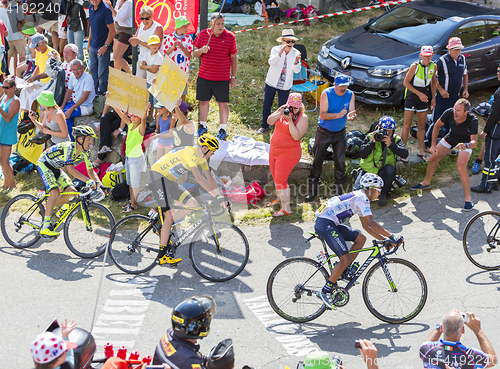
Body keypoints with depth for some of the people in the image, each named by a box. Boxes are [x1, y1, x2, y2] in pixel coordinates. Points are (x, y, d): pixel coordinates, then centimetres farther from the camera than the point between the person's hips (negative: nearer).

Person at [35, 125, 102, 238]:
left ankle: (49, 209, 15)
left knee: (71, 191, -8)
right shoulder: (69, 147, -34)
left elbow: (90, 170, -3)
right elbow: (71, 169, -43)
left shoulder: (85, 152, -9)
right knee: (55, 192, -26)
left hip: (56, 168, 8)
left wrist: (100, 184, -19)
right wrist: (88, 181, -51)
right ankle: (45, 227, -24)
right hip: (43, 164, -8)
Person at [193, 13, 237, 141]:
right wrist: (201, 50, -17)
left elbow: (233, 57, 3)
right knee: (204, 101, 11)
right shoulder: (203, 34, 0)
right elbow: (195, 54, 6)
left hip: (222, 78, -2)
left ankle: (223, 130, 14)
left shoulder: (230, 37, -3)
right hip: (204, 76, 2)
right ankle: (202, 126, 28)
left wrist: (233, 76, 2)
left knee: (223, 103, 3)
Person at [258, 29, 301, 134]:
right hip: (271, 82, 0)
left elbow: (297, 70, -16)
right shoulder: (276, 49, -9)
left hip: (285, 86, 0)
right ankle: (264, 126, 30)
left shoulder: (296, 53, -6)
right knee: (266, 106, 10)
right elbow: (271, 62, -28)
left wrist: (296, 62, -37)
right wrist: (280, 53, -44)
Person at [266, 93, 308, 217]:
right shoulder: (283, 111, 1)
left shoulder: (302, 118, -15)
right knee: (276, 177, 21)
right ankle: (280, 198, 43)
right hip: (274, 150, 7)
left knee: (280, 180, -9)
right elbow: (270, 121, -7)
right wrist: (280, 113, -23)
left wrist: (290, 120, -27)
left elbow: (296, 136, -24)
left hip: (288, 154, -7)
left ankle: (286, 208, 0)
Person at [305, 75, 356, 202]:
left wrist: (351, 116, -37)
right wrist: (338, 115, -37)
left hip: (340, 133, 2)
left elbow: (352, 112, -12)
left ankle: (339, 189, 19)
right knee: (317, 161, 2)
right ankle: (313, 190, 13)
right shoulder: (326, 93, -16)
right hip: (324, 132, -2)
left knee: (339, 162, 2)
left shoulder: (350, 95, -6)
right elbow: (323, 115, -22)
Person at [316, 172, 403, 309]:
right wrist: (392, 236, -21)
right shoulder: (361, 198, -11)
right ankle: (326, 291, -6)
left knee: (360, 239, 8)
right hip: (325, 224, -10)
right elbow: (371, 223, -22)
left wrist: (383, 239, 15)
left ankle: (343, 272, 11)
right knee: (346, 259, -12)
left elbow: (366, 225, 22)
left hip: (330, 224, 10)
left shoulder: (359, 198, 20)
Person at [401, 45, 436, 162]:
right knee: (407, 125, -2)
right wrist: (419, 94, -18)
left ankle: (421, 151, 20)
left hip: (424, 98, 4)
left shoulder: (433, 66, -1)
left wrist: (433, 98, 11)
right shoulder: (415, 66, -17)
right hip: (411, 97, -4)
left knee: (422, 126, 10)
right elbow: (406, 82, -13)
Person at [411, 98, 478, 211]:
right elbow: (437, 125, -10)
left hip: (466, 142, -4)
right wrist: (433, 145, -9)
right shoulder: (449, 113, -30)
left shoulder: (472, 120, -38)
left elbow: (474, 142, -42)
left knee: (461, 168, -23)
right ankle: (426, 183, 35)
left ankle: (468, 198, -10)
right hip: (451, 137, 4)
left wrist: (466, 146, -65)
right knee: (433, 159, 6)